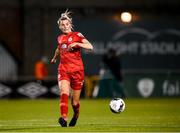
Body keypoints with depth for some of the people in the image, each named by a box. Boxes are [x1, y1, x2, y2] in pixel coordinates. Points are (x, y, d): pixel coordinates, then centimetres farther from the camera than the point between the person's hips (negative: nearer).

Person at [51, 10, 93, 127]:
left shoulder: (77, 35, -1)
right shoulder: (60, 38, 12)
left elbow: (90, 47, -14)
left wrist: (76, 44, -26)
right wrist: (54, 58, 53)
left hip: (77, 70, -2)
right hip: (63, 70, 2)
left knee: (75, 101, 6)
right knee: (64, 93, -25)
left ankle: (76, 115, 38)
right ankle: (64, 118, -38)